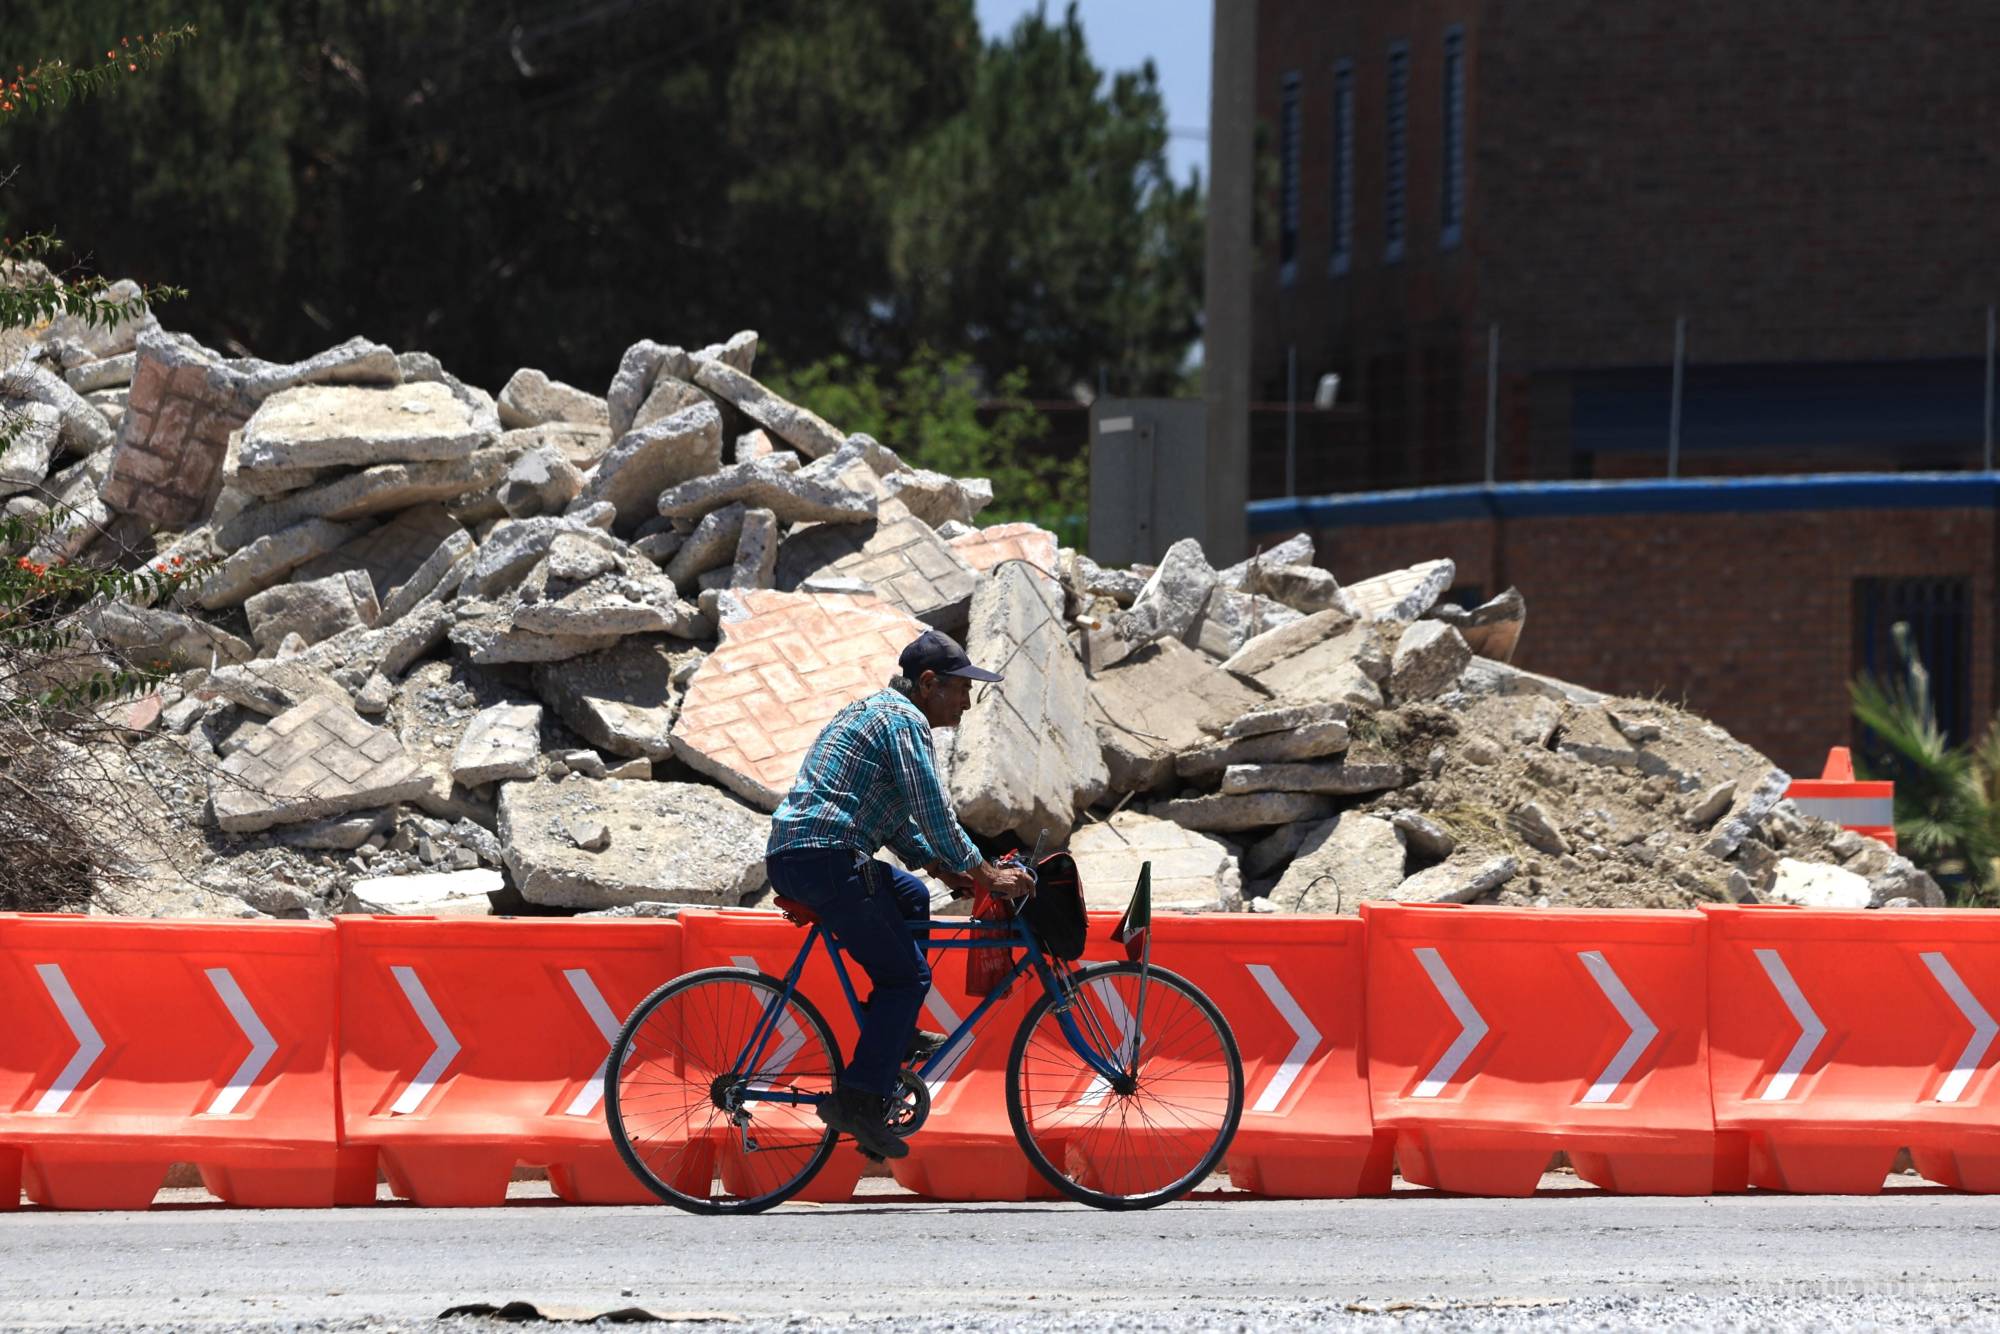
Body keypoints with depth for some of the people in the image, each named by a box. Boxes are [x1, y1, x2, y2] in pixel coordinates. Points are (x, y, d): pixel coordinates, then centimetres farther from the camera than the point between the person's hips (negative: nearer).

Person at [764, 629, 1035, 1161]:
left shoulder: (874, 710, 27)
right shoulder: (904, 720, -5)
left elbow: (895, 816, 31)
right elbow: (934, 813, -11)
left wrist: (944, 866, 22)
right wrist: (986, 874, -4)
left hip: (788, 855, 10)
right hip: (825, 856, -10)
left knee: (911, 896, 29)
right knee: (906, 976, -5)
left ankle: (895, 1035, 24)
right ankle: (858, 1099, -14)